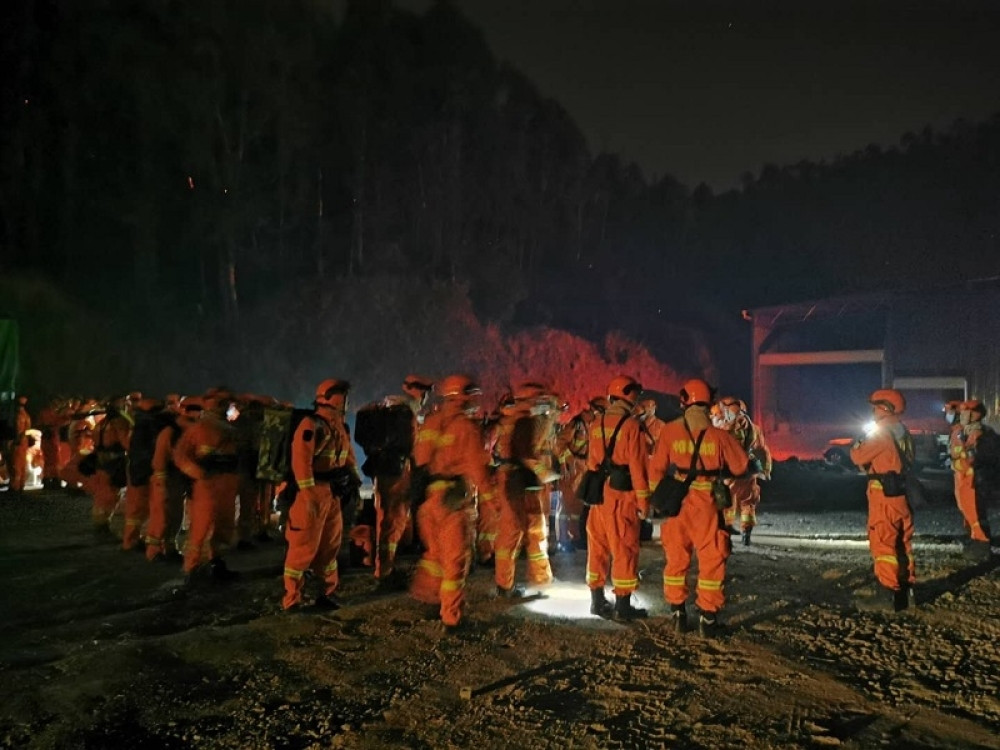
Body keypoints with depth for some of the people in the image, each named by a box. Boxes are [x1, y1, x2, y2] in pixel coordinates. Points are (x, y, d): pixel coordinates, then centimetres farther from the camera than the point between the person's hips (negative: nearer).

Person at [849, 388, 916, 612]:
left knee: (883, 544, -7)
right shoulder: (903, 432, 12)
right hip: (903, 495, 9)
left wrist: (856, 446, 10)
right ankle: (905, 589, 22)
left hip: (885, 496, -9)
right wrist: (869, 464, 13)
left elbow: (859, 457, -10)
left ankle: (886, 596, -7)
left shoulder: (882, 433, -15)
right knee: (903, 543, 14)